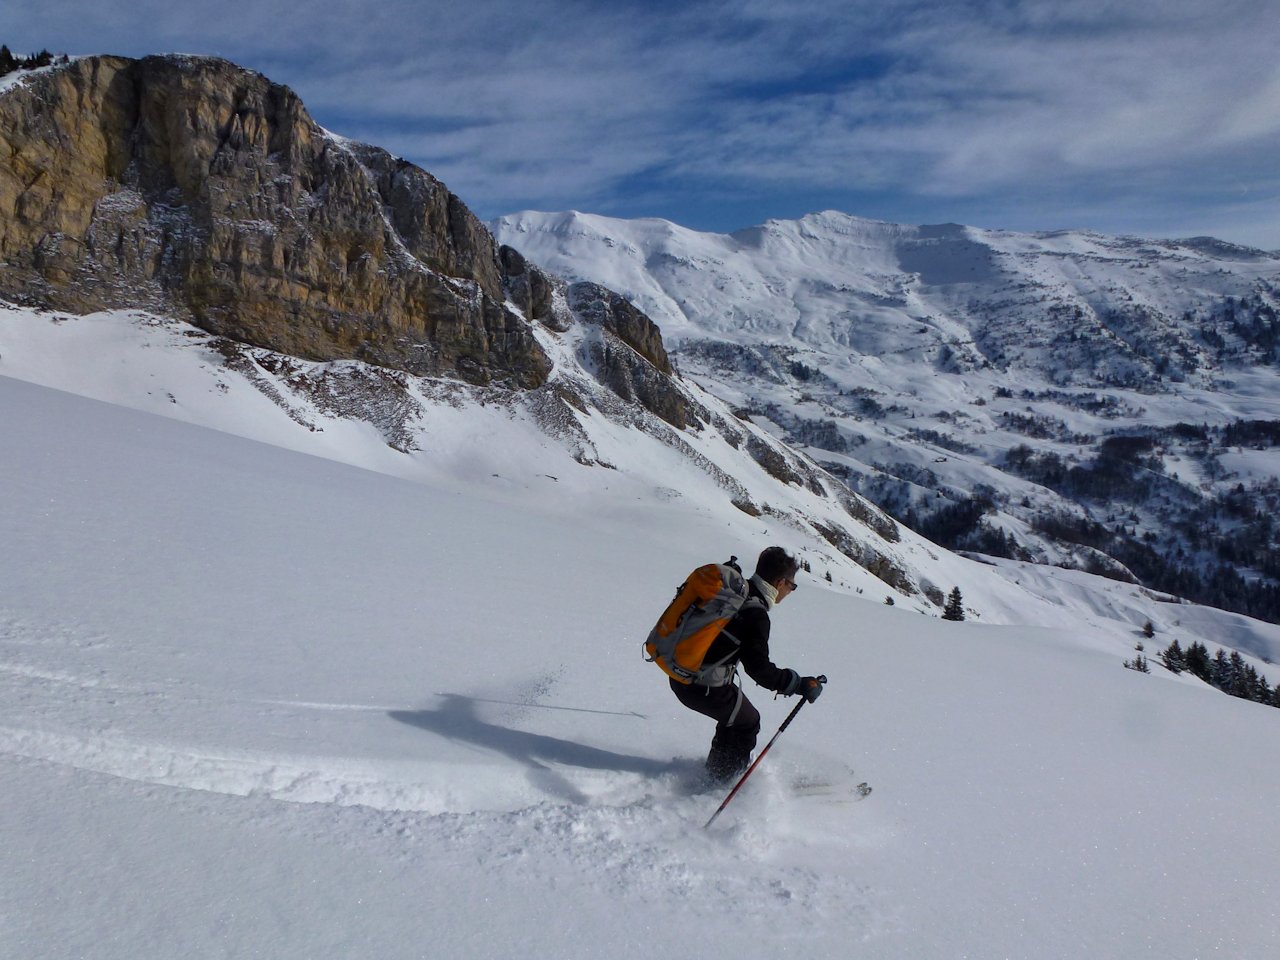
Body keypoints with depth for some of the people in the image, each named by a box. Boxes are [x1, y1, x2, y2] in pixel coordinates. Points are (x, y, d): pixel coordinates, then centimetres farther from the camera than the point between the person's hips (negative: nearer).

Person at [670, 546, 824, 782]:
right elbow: (758, 667, -23)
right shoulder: (755, 614, -22)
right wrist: (800, 685, -15)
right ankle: (721, 783, 23)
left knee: (735, 715, 26)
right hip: (705, 688, -8)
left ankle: (717, 770, 40)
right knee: (747, 724, 14)